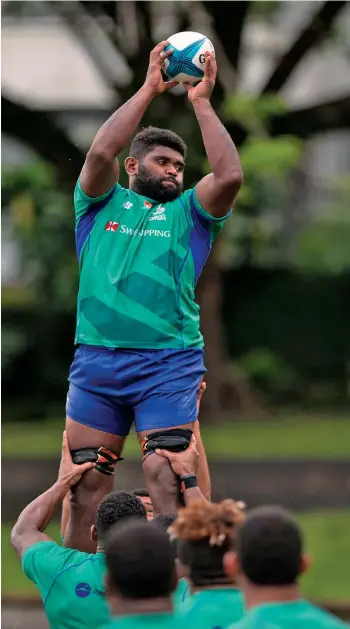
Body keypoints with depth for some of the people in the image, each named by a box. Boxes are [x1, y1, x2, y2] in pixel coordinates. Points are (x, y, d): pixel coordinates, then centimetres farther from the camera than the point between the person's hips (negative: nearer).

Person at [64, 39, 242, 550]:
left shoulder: (189, 211, 15)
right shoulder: (102, 203, 15)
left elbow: (230, 177, -3)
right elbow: (100, 152, -5)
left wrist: (202, 104, 0)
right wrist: (148, 90, -3)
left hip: (170, 364, -1)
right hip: (96, 359, 1)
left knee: (167, 480, -9)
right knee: (86, 482, 2)